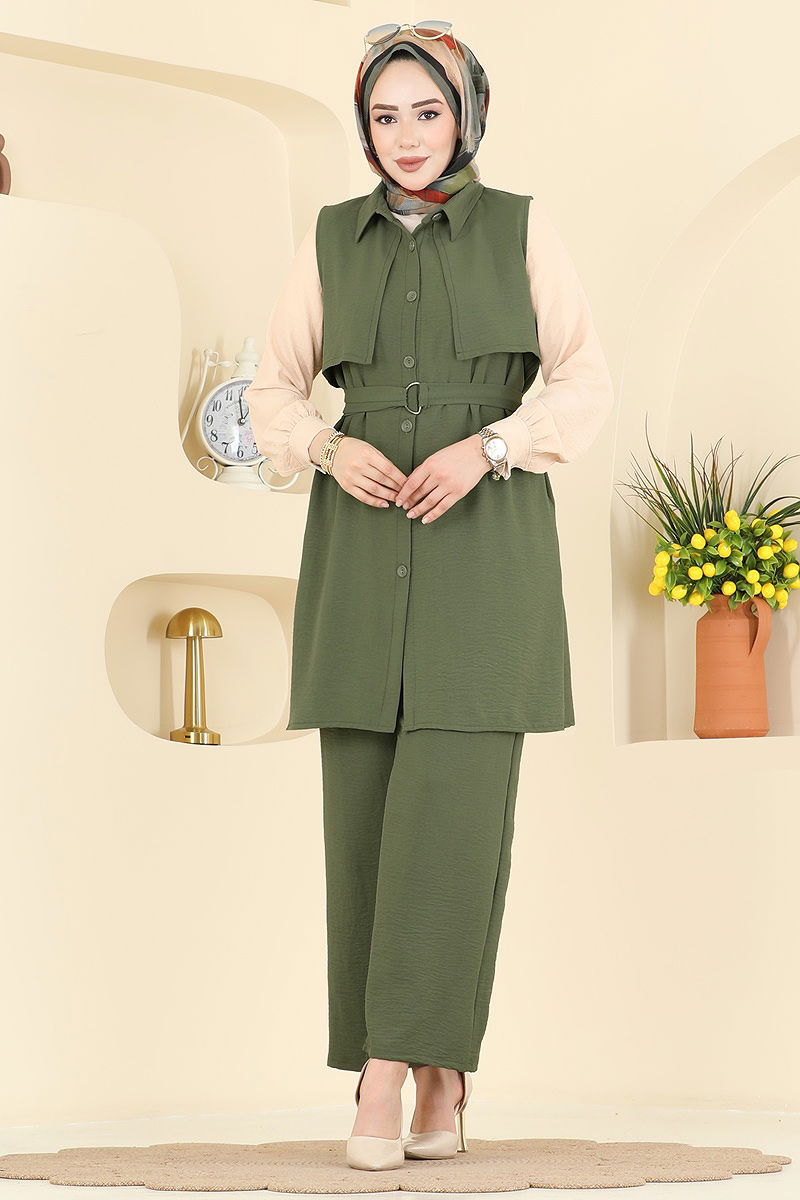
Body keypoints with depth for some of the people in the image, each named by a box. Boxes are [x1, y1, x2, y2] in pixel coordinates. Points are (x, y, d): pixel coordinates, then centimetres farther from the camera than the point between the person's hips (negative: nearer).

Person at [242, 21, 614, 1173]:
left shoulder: (523, 229, 4)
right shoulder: (331, 240, 10)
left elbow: (584, 384, 0)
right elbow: (276, 392, 11)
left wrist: (484, 449, -16)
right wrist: (333, 449, -11)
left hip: (486, 544, -2)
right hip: (365, 548, 3)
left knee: (451, 807, -13)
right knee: (366, 810, -1)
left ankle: (401, 1061, -10)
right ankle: (435, 1068, 10)